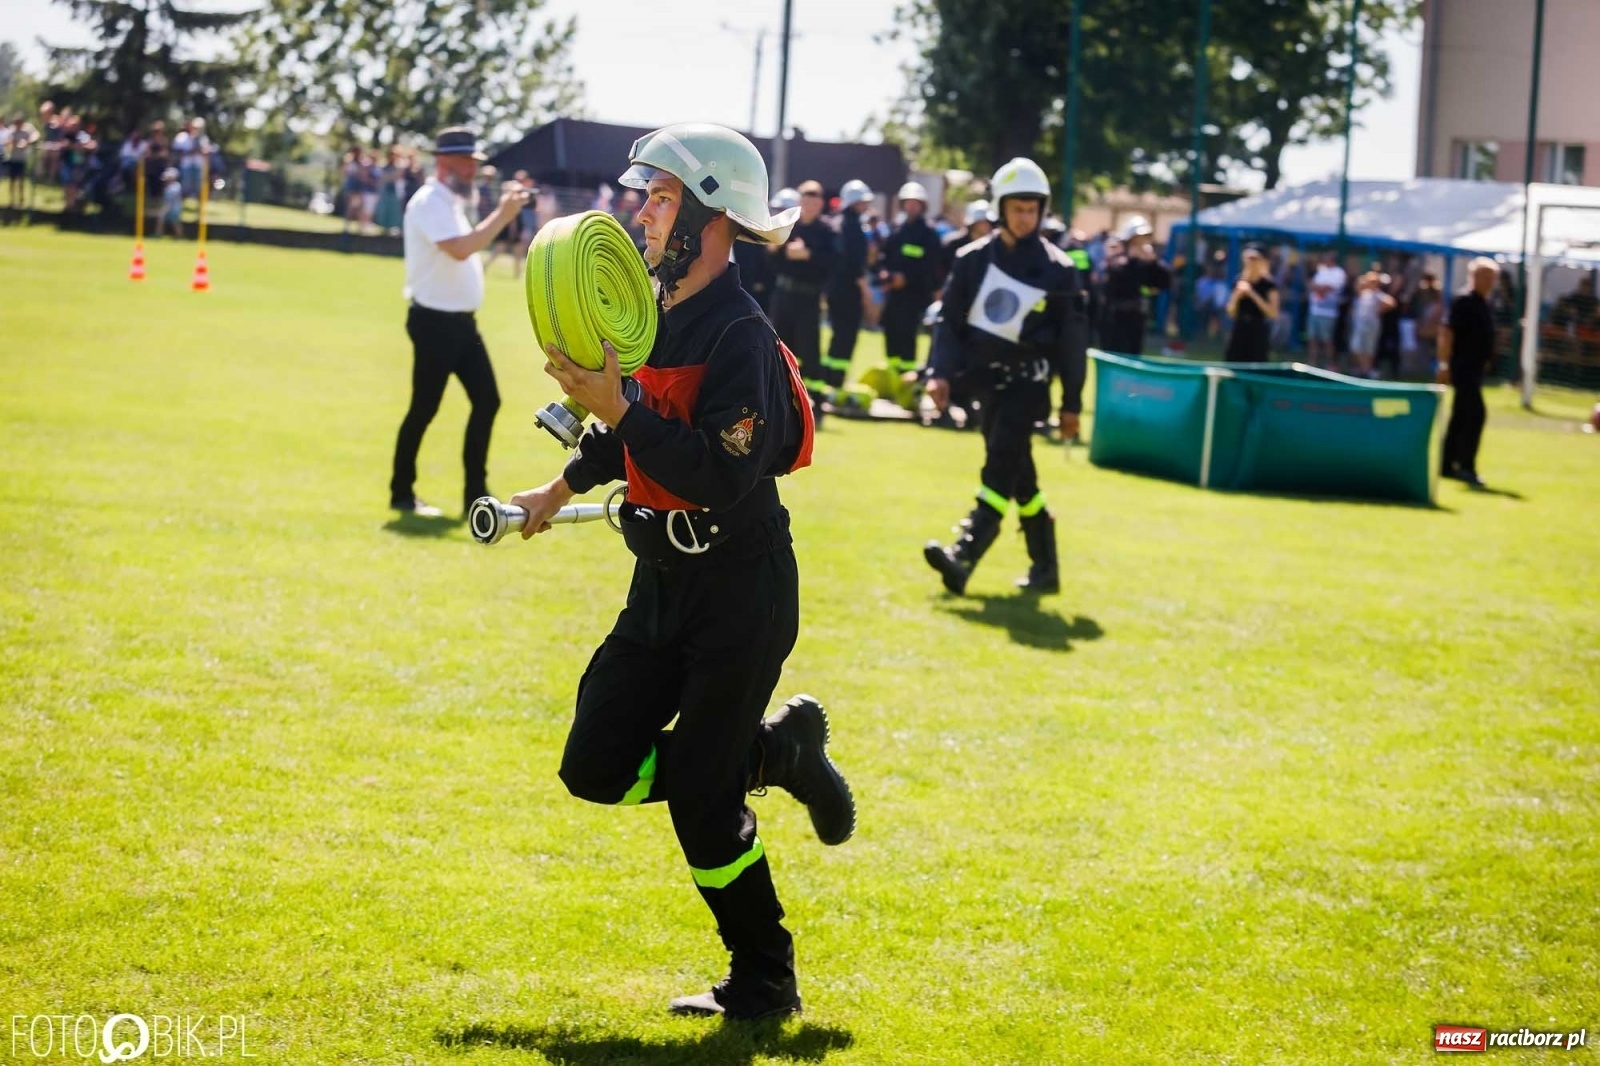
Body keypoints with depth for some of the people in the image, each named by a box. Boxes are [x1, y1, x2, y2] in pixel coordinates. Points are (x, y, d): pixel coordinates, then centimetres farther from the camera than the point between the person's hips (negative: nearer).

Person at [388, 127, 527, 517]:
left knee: (487, 400, 5)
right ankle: (401, 494, 11)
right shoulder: (429, 202, -15)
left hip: (462, 322, 9)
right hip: (434, 322, -9)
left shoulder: (452, 202, 16)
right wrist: (502, 215, -26)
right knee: (424, 409, -1)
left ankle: (475, 494, 10)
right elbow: (460, 250, -29)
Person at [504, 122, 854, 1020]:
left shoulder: (740, 336, -22)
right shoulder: (657, 310, 4)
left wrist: (615, 410, -33)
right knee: (598, 767, 7)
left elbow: (720, 481, -31)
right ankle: (777, 751, 22)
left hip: (739, 598, -8)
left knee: (702, 804, -4)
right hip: (665, 583, 9)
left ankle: (765, 984, 14)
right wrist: (563, 489, 33)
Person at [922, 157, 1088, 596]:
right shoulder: (974, 259, 3)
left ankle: (963, 557, -28)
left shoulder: (1057, 270, -4)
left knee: (1000, 468, -18)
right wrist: (941, 373, -9)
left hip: (1027, 381, -4)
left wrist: (1072, 404, 0)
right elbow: (950, 319, 4)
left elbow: (1073, 341, 0)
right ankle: (1045, 567, 22)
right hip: (987, 378, 4)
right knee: (1017, 474, 11)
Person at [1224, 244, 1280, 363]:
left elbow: (1273, 313, -13)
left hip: (1258, 333, -5)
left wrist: (1253, 295, -18)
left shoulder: (1268, 284, -6)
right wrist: (1236, 295, -9)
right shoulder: (1239, 281, 7)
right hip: (1239, 331, 5)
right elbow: (1231, 313, 10)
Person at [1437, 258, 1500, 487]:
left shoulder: (1485, 306, 14)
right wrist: (1444, 365, -20)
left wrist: (1487, 361, 19)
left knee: (1461, 417, 12)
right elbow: (1446, 332, -16)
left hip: (1476, 367, 9)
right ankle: (1466, 466, -14)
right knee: (1476, 414, -15)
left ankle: (1447, 466, 18)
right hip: (1463, 366, -9)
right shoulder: (1463, 302, -12)